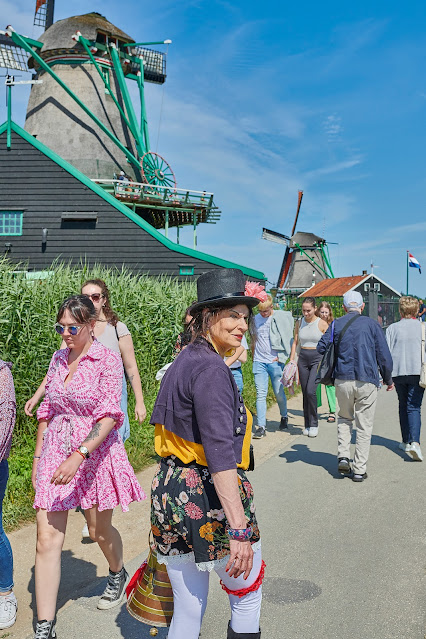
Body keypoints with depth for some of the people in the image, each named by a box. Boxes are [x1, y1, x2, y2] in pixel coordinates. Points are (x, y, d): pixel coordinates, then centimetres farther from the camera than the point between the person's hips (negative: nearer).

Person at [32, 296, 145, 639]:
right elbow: (47, 409, 13)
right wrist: (38, 456, 14)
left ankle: (118, 574, 48)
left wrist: (78, 456, -28)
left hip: (96, 452, -4)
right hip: (56, 452, 4)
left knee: (99, 529, 15)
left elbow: (109, 416, -18)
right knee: (47, 538, -1)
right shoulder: (59, 359, 6)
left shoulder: (107, 359, -11)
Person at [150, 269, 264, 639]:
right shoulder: (211, 368, -19)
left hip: (169, 495, 8)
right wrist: (239, 528, -28)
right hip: (210, 500, -8)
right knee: (248, 597, 17)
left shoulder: (183, 362, 10)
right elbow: (220, 453, -27)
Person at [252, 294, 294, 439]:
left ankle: (284, 417, 34)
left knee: (279, 393, 7)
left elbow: (288, 339, 0)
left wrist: (281, 357, -4)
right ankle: (261, 426, -2)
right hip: (259, 362, 3)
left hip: (275, 362, -2)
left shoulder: (282, 317, -3)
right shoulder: (256, 318, 9)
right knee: (260, 394, -4)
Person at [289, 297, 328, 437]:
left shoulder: (322, 324, -4)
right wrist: (291, 360, 6)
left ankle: (314, 424, -3)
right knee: (305, 393, 6)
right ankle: (307, 425, 17)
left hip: (317, 358, -4)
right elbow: (295, 342, 14)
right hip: (303, 359, 4)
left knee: (310, 391, -17)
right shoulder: (300, 323, 7)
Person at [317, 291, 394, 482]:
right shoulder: (372, 324, 0)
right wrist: (388, 380, 13)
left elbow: (321, 347, -1)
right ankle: (359, 470, 9)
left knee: (345, 418, 22)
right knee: (364, 426, 7)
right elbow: (384, 355, 0)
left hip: (342, 380, 2)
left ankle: (343, 456, 8)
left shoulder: (336, 324, 4)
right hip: (367, 382, -2)